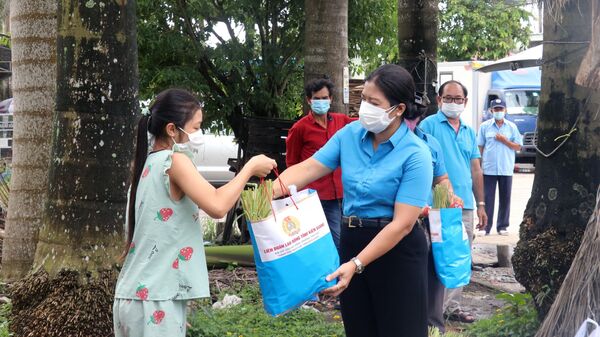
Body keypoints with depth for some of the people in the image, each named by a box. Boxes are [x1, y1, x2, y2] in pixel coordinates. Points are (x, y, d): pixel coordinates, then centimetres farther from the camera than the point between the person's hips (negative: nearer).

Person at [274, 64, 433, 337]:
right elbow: (308, 168, -4)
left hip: (397, 251, -5)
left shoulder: (415, 155, -17)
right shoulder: (350, 134, -1)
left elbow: (403, 223, -21)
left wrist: (356, 265, -26)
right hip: (352, 240, 5)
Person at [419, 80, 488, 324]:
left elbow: (476, 170, 17)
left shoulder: (469, 132, 14)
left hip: (465, 205, 6)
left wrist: (481, 204, 13)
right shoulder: (429, 125, -4)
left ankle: (452, 306, 22)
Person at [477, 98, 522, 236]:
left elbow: (518, 147, 6)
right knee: (488, 198, -2)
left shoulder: (512, 127, 8)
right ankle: (486, 227, 3)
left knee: (505, 198, 4)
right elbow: (480, 147, 6)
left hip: (506, 169, 1)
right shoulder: (485, 126, 6)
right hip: (489, 169, -1)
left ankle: (502, 226, 13)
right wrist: (479, 165, 0)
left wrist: (504, 140, -8)